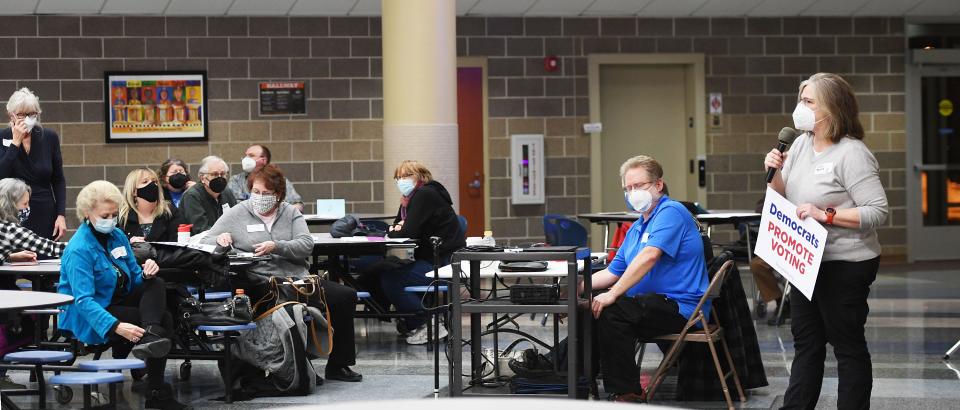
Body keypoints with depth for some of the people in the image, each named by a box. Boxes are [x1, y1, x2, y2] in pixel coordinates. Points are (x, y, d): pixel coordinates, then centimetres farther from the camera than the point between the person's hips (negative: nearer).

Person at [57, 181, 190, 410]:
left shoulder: (117, 236, 4)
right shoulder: (79, 249, -21)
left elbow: (133, 278, 11)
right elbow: (83, 300, -30)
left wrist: (146, 273, -15)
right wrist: (116, 327, -43)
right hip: (87, 318, -8)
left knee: (155, 284, -16)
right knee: (164, 320, -18)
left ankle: (150, 336, -37)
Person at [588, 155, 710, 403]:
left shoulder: (671, 212, -9)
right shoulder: (637, 228, 23)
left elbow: (650, 256, -23)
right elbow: (613, 272, 22)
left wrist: (613, 294, -27)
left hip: (680, 307, -10)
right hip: (656, 304, 10)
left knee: (611, 311, -27)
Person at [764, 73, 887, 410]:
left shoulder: (852, 154, -17)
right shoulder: (800, 144, 7)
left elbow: (878, 212, -21)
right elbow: (782, 198, 13)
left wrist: (826, 215, -27)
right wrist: (775, 172, -7)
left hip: (844, 265, -8)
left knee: (847, 345, 1)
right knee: (806, 342, 15)